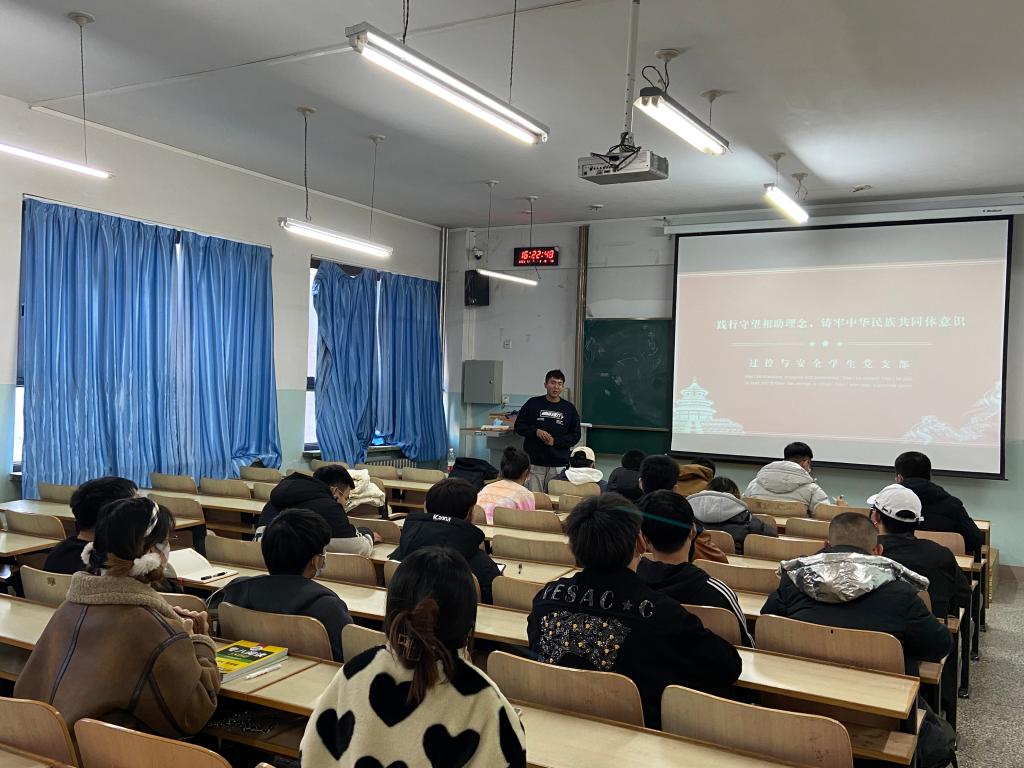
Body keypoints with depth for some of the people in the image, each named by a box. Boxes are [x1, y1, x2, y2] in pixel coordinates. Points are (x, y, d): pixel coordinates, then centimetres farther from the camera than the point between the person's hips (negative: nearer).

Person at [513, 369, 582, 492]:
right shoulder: (533, 404, 4)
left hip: (558, 466, 1)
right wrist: (535, 431, -11)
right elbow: (519, 426, 7)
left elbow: (575, 435, 7)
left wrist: (556, 441, -8)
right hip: (534, 463, -1)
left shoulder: (569, 408, 7)